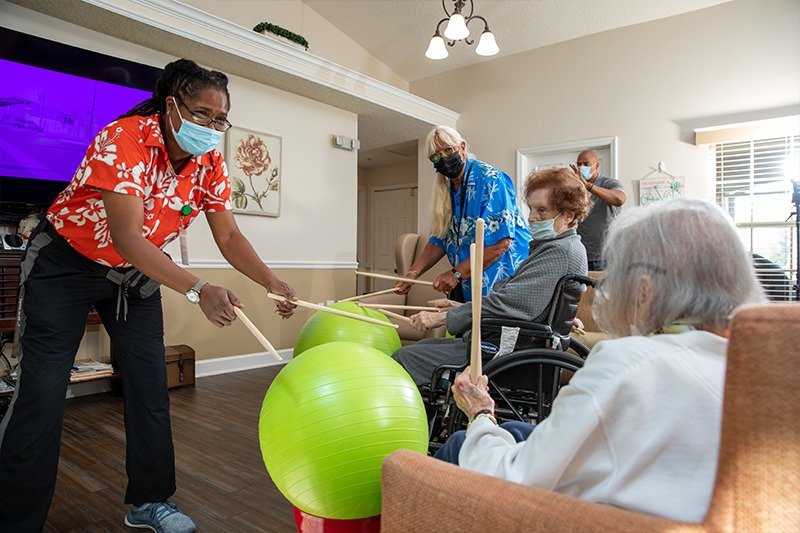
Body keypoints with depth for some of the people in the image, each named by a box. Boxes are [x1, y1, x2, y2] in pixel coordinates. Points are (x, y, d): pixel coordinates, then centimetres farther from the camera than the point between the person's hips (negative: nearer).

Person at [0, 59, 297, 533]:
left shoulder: (210, 163, -11)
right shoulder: (124, 140, -29)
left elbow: (229, 236, -10)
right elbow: (125, 237, -37)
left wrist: (274, 284, -25)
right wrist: (199, 290, -48)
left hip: (136, 272, 5)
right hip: (66, 265, -5)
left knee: (151, 385, 4)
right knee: (42, 394, -6)